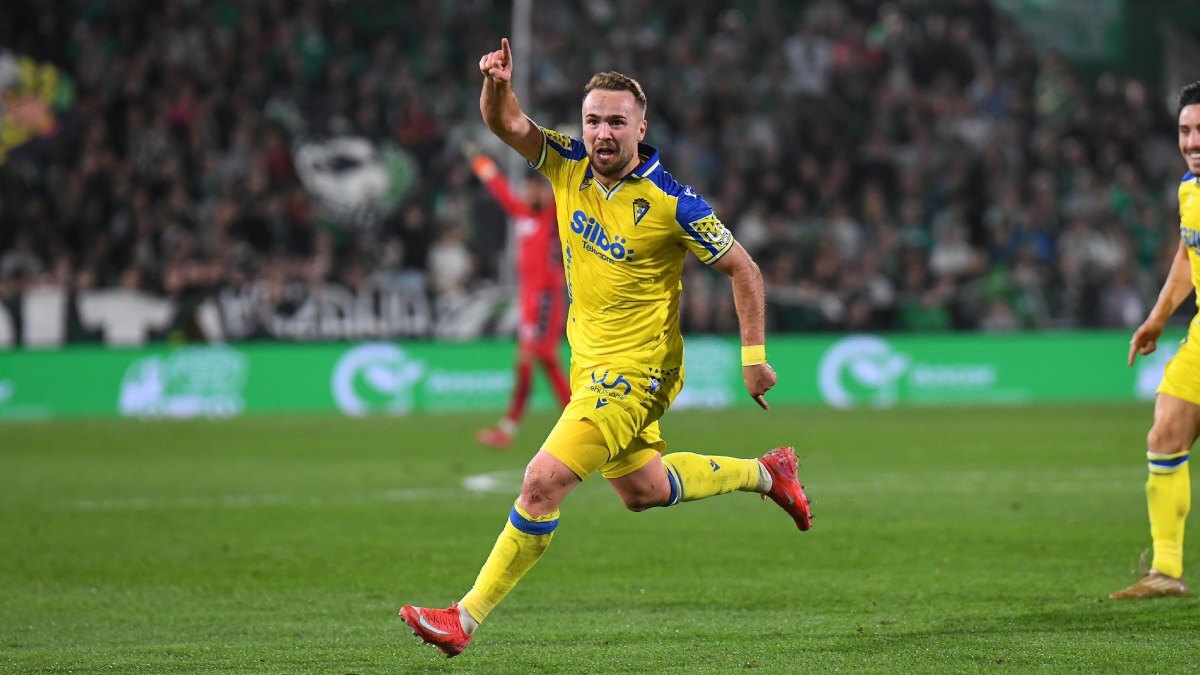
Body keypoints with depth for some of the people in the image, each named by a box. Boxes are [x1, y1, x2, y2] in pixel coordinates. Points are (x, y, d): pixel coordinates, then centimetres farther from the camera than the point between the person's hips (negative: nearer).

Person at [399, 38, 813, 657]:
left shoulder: (673, 204, -19)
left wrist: (754, 357, -10)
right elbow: (505, 124, -6)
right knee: (642, 492, 24)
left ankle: (467, 618, -10)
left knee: (542, 484, -17)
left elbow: (743, 271, -9)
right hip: (589, 364, 8)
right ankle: (763, 473, 46)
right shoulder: (568, 167, -3)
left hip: (635, 372, -8)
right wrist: (497, 83, -28)